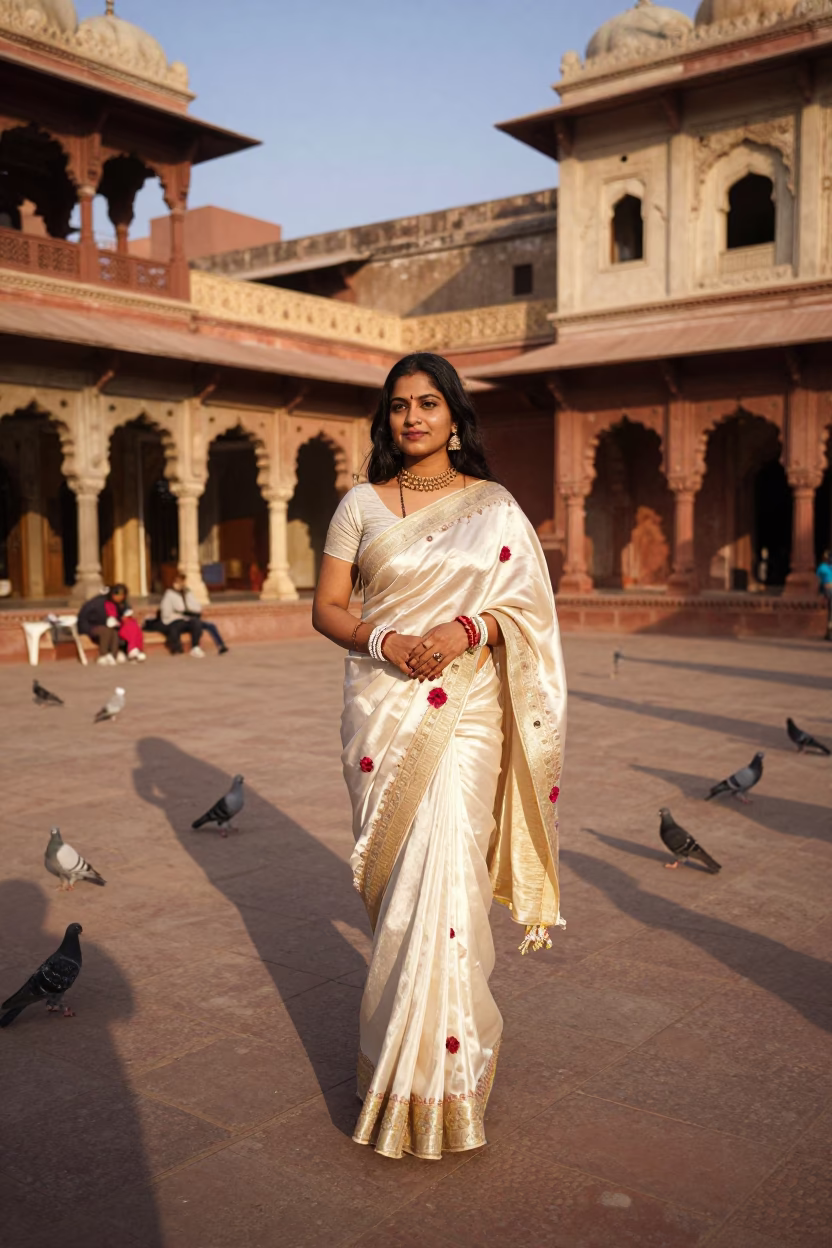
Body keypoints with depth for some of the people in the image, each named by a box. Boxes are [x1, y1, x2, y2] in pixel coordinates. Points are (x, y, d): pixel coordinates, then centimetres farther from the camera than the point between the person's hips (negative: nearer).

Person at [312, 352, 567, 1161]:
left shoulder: (494, 506, 7)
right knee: (392, 876, 6)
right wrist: (384, 641, -13)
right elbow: (326, 607, 6)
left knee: (445, 873, -9)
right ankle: (405, 1026, 28)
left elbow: (527, 605, 6)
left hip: (466, 709, -1)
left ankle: (437, 1070, 3)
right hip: (383, 707, 2)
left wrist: (470, 628, -14)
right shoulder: (361, 504, 7)